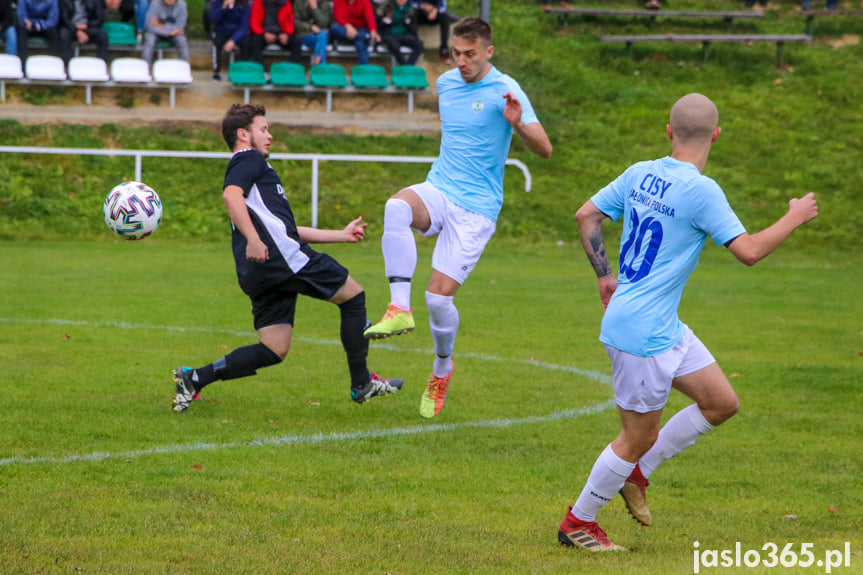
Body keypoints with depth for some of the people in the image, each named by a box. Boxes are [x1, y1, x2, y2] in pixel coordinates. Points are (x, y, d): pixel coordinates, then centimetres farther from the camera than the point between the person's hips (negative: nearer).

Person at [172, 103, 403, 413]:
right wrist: (253, 239, -31)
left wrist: (342, 235, 38)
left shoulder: (249, 165, 34)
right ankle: (362, 383, 7)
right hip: (280, 257, -10)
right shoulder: (249, 160, 4)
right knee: (353, 296, 4)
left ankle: (194, 378, -3)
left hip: (258, 272, 10)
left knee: (273, 351, 5)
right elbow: (231, 195, -19)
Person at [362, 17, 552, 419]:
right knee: (396, 206, -32)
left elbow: (544, 149, -18)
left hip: (476, 208, -5)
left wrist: (517, 124, -36)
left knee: (439, 296, -10)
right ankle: (400, 309, -34)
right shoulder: (446, 83, 10)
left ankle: (442, 369, 21)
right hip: (438, 190, 5)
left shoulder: (503, 90, -10)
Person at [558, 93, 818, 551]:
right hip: (642, 333, -9)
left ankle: (635, 472, 21)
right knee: (639, 436, 4)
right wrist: (794, 218, -6)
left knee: (721, 402, 13)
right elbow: (748, 251, -21)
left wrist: (604, 276, 21)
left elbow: (586, 215, 12)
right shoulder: (701, 191, -20)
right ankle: (577, 523, 17)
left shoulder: (639, 174, 4)